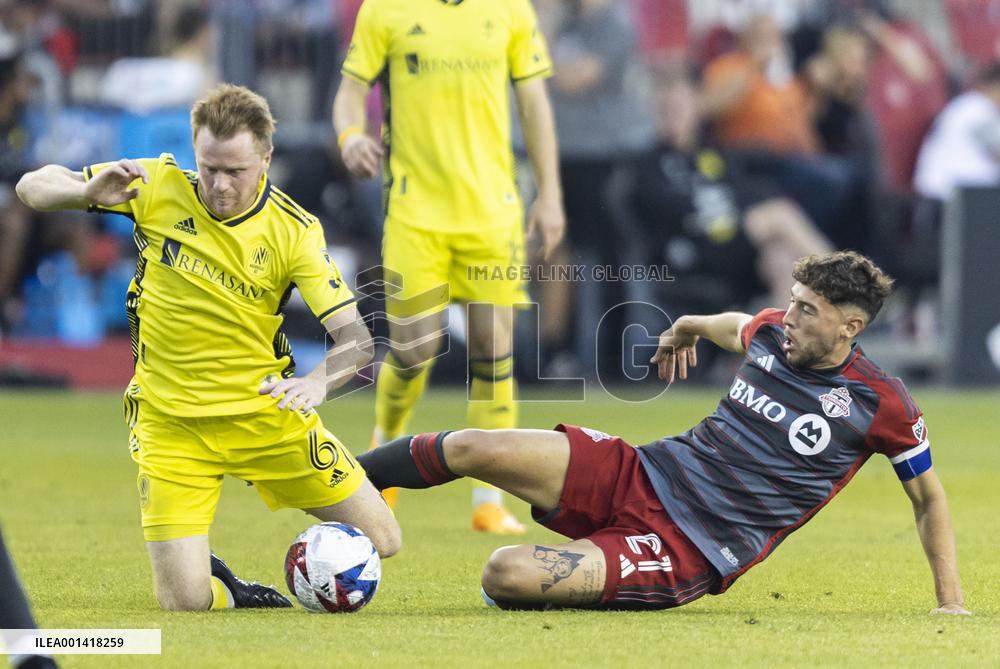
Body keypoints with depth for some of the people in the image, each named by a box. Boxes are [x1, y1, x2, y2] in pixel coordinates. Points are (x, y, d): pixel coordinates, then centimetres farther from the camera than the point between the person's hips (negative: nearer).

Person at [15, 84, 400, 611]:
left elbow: (356, 337, -15)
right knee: (186, 601, -15)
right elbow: (33, 187, -4)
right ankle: (228, 590, 22)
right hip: (170, 422, -1)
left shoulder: (294, 231, -11)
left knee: (380, 541, 3)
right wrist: (89, 190, -27)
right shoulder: (158, 187, -9)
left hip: (265, 410, 1)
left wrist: (319, 382, -38)